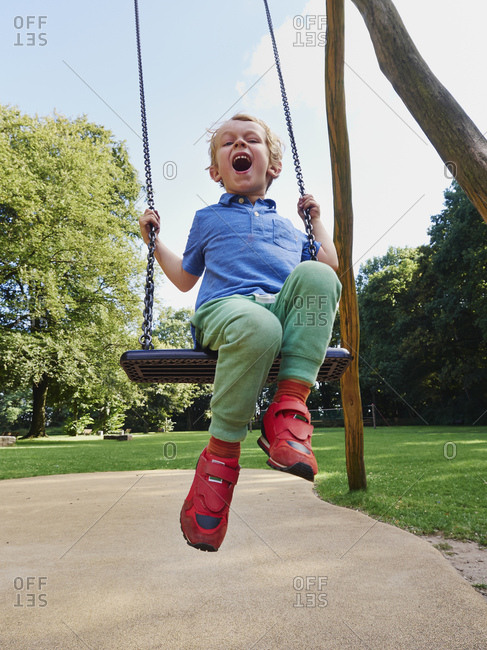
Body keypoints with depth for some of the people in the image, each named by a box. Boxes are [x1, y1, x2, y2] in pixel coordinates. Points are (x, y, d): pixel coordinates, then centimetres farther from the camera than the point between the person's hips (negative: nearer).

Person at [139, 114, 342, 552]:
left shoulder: (286, 225, 36)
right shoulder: (208, 219, 31)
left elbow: (331, 264, 36)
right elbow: (185, 279, 35)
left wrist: (316, 219, 37)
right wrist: (154, 241, 29)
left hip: (285, 309, 3)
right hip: (226, 307, -2)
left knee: (317, 275, -32)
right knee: (258, 327, -41)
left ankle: (290, 404, -31)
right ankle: (221, 453, -25)